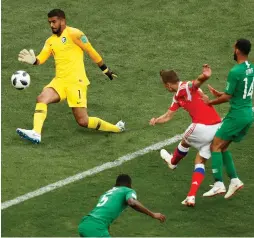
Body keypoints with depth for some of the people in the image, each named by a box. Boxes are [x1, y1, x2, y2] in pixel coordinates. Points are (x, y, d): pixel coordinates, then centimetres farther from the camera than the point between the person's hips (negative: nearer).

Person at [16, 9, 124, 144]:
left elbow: (91, 52, -2)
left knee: (83, 121, -8)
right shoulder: (50, 41, 13)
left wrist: (106, 70, 3)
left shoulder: (73, 34, -7)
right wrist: (33, 60, -23)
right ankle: (36, 133, -31)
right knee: (42, 98, -22)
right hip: (59, 81, 6)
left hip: (76, 82, -6)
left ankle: (117, 128, 10)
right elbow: (41, 59, 1)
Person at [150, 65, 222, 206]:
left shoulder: (186, 87, -10)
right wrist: (156, 121, 8)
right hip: (216, 127, 9)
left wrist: (205, 76, -54)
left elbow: (199, 81, -32)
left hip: (202, 127, -9)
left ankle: (173, 162, 54)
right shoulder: (178, 97, 20)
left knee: (185, 142, 24)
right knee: (200, 162, 13)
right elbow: (168, 117, 27)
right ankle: (191, 197, 7)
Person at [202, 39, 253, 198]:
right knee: (223, 147, 17)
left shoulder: (235, 72, -19)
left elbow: (227, 97, -15)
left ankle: (219, 184, -10)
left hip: (237, 115, -8)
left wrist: (210, 102, 0)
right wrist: (220, 94, 19)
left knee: (216, 146, -3)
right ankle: (234, 180, 11)